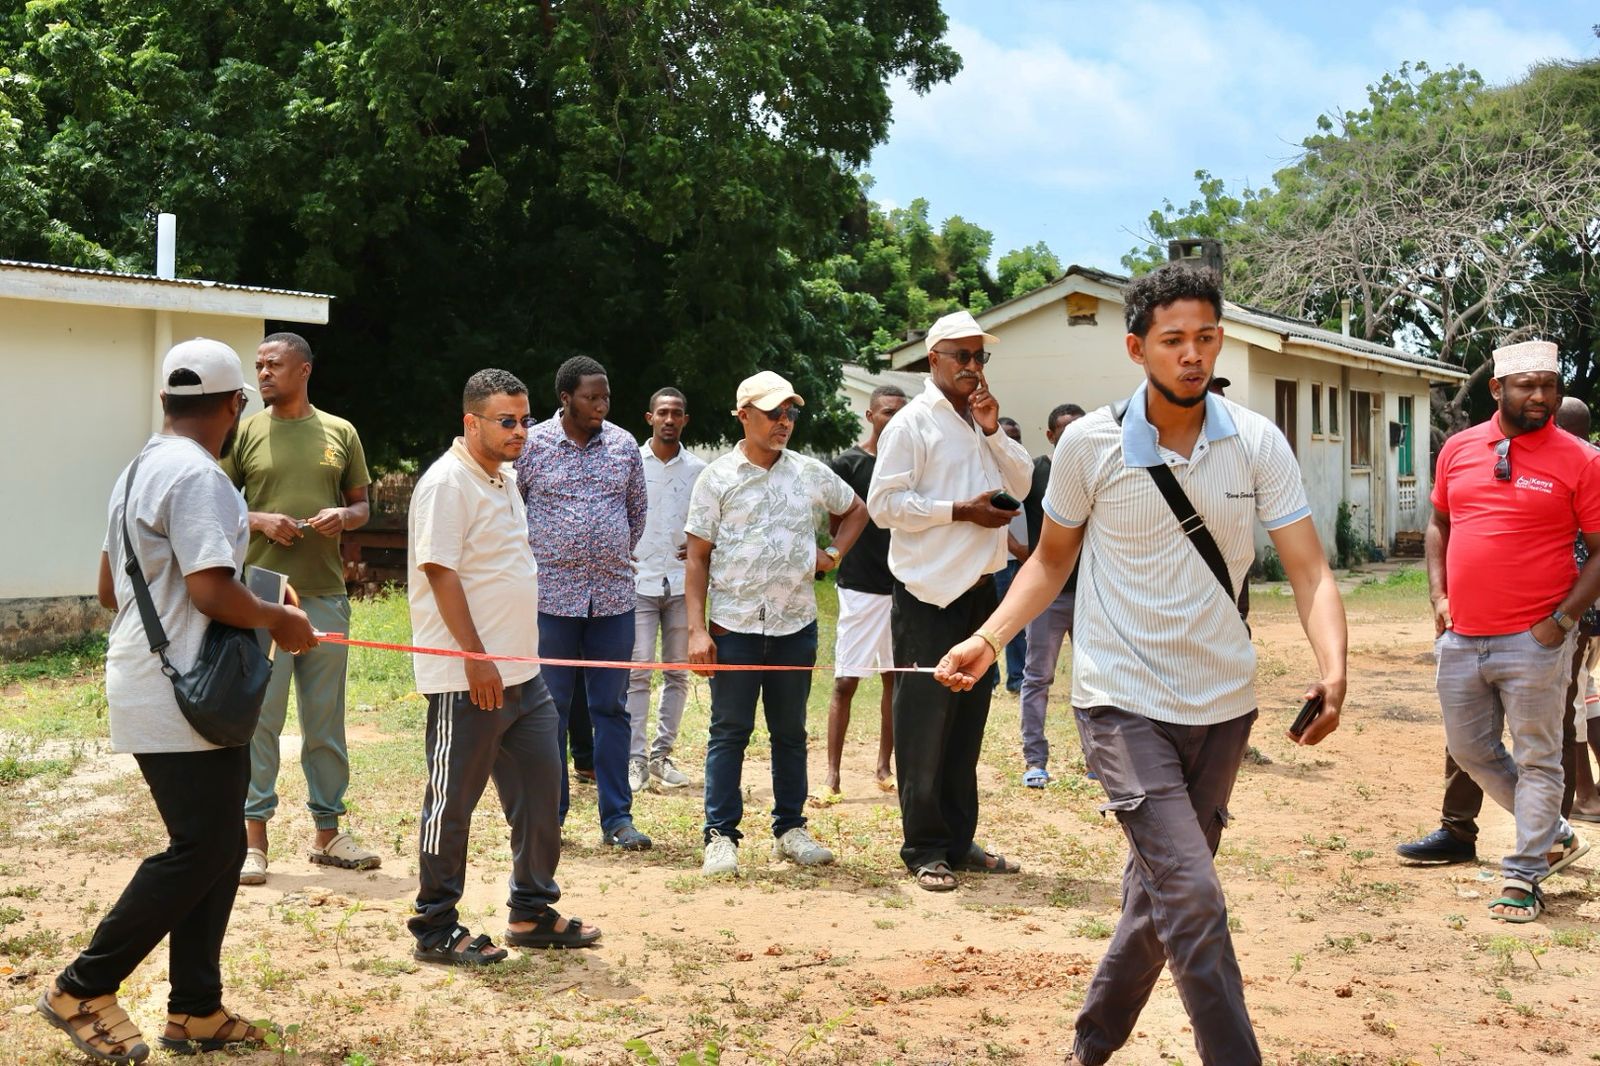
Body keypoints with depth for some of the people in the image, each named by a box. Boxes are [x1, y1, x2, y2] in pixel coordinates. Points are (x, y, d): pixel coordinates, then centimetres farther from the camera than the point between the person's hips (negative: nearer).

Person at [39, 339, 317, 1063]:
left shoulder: (139, 472, 15)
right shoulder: (198, 476, -17)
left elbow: (110, 588, 21)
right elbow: (212, 591, -24)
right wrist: (280, 621, -9)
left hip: (147, 689, 10)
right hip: (182, 700, -10)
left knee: (217, 847, 12)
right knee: (200, 852, -4)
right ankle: (83, 990, 4)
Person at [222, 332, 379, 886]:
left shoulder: (340, 433, 8)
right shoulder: (245, 432, 3)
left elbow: (361, 505, 15)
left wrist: (343, 517, -7)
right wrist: (261, 520, -13)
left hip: (326, 595, 2)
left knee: (326, 720, 10)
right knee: (261, 719, -1)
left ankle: (327, 832, 20)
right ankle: (254, 836, 6)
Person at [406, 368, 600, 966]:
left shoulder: (506, 479, 15)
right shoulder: (448, 483, -14)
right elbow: (440, 573, -19)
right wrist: (477, 659, -21)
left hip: (521, 672, 9)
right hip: (466, 677, -9)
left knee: (539, 790, 13)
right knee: (453, 800, 1)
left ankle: (531, 914, 26)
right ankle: (435, 929, 12)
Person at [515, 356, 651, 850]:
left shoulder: (624, 444, 6)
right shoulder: (532, 444, -3)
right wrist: (534, 558, 8)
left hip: (613, 596, 2)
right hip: (551, 596, -2)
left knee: (611, 709, 6)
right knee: (549, 709, 4)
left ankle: (617, 818, 13)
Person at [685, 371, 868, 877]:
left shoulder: (811, 473, 7)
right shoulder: (717, 478, -1)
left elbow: (856, 511, 26)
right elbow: (697, 558, -2)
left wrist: (833, 553, 8)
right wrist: (697, 628, -10)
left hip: (795, 625, 3)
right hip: (733, 626, -3)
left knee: (790, 732, 11)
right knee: (729, 731, 0)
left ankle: (790, 829, 21)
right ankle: (721, 836, 6)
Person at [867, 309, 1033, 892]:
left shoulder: (982, 422, 15)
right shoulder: (913, 423, -7)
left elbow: (1021, 485, 10)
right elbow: (884, 503, -14)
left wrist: (993, 430, -2)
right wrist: (962, 510, -16)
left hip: (979, 588, 7)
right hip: (929, 592, -7)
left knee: (968, 721, 13)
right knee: (925, 724, -1)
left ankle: (959, 840, 22)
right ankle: (925, 850, 7)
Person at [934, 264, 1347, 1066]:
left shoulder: (1257, 443, -4)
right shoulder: (1089, 443, -7)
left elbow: (1310, 573, -9)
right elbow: (1052, 561, 7)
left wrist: (1332, 670, -27)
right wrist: (989, 638, -8)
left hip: (1223, 703, 3)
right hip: (1126, 703, -3)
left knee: (1159, 899, 16)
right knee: (1194, 900, -17)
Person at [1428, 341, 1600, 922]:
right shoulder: (1458, 449, 6)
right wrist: (1438, 595, 7)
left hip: (1533, 641, -5)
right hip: (1462, 636, 5)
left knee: (1536, 759, 2)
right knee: (1471, 749, 14)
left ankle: (1523, 876, 14)